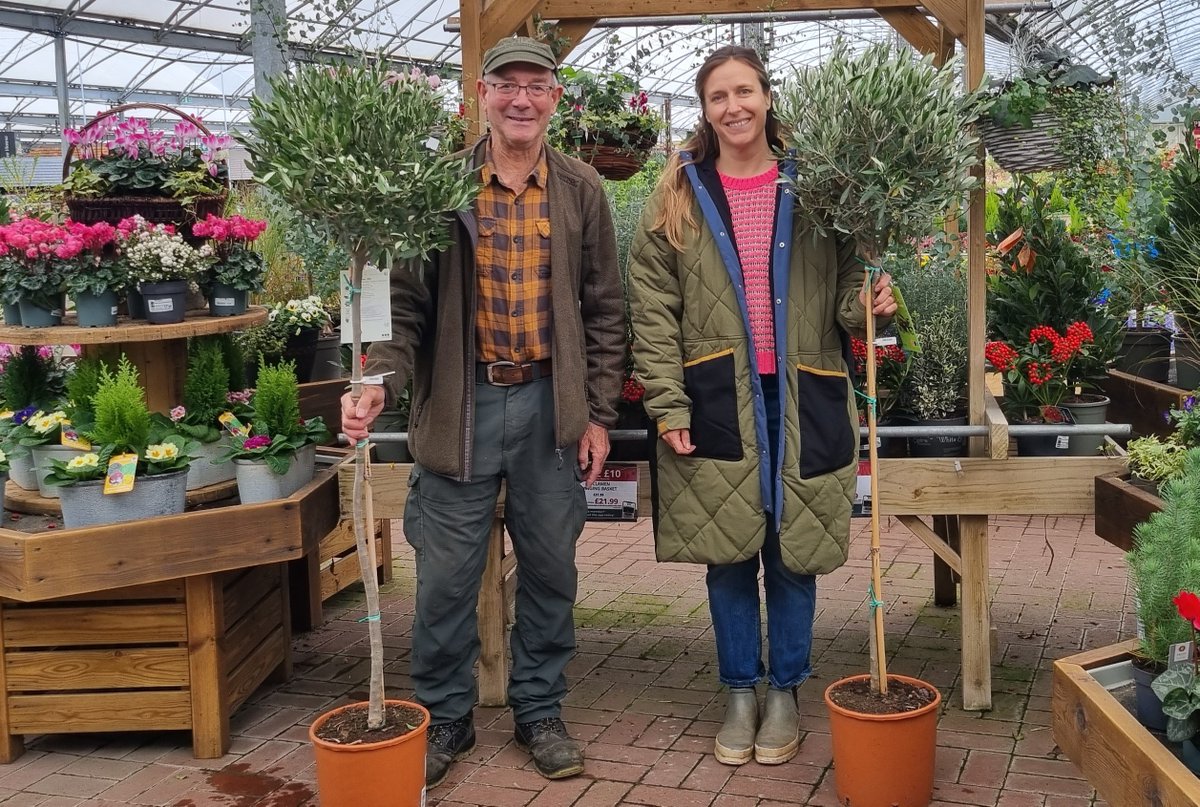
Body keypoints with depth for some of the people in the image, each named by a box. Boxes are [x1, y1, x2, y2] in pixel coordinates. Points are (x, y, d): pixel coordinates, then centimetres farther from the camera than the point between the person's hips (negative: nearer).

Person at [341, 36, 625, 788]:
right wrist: (381, 380, -18)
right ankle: (445, 718, 25)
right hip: (461, 404, -1)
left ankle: (541, 711, 29)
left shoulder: (581, 190, 3)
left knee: (550, 568, 11)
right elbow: (407, 298, -2)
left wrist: (600, 413, 2)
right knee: (446, 575, 7)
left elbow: (605, 310, 5)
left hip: (551, 405, 2)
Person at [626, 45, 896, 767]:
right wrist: (668, 405, -6)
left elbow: (845, 282, 10)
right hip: (716, 401, 0)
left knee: (793, 557, 7)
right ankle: (741, 693, 25)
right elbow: (653, 307, 1)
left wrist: (867, 302, -14)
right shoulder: (680, 194, 4)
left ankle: (785, 693, 25)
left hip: (802, 399, 0)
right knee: (728, 557, 7)